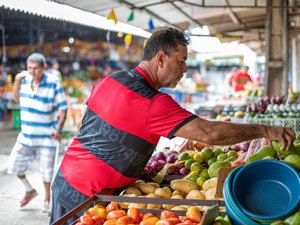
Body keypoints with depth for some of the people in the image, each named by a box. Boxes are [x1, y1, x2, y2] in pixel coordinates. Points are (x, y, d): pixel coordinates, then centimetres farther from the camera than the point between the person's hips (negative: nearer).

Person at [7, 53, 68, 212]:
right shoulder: (25, 79, -1)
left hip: (46, 135, -5)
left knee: (46, 169, 6)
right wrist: (17, 81, 2)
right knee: (14, 164, 7)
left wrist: (58, 128, -14)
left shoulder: (53, 82, -14)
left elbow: (63, 107, -10)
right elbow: (17, 98, 16)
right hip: (26, 133, 5)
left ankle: (47, 199, 28)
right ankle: (30, 190, 32)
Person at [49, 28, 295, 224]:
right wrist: (265, 130, -18)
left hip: (65, 178, 8)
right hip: (87, 198, -8)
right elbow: (209, 133, -27)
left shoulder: (109, 80, 3)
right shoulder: (153, 104, -24)